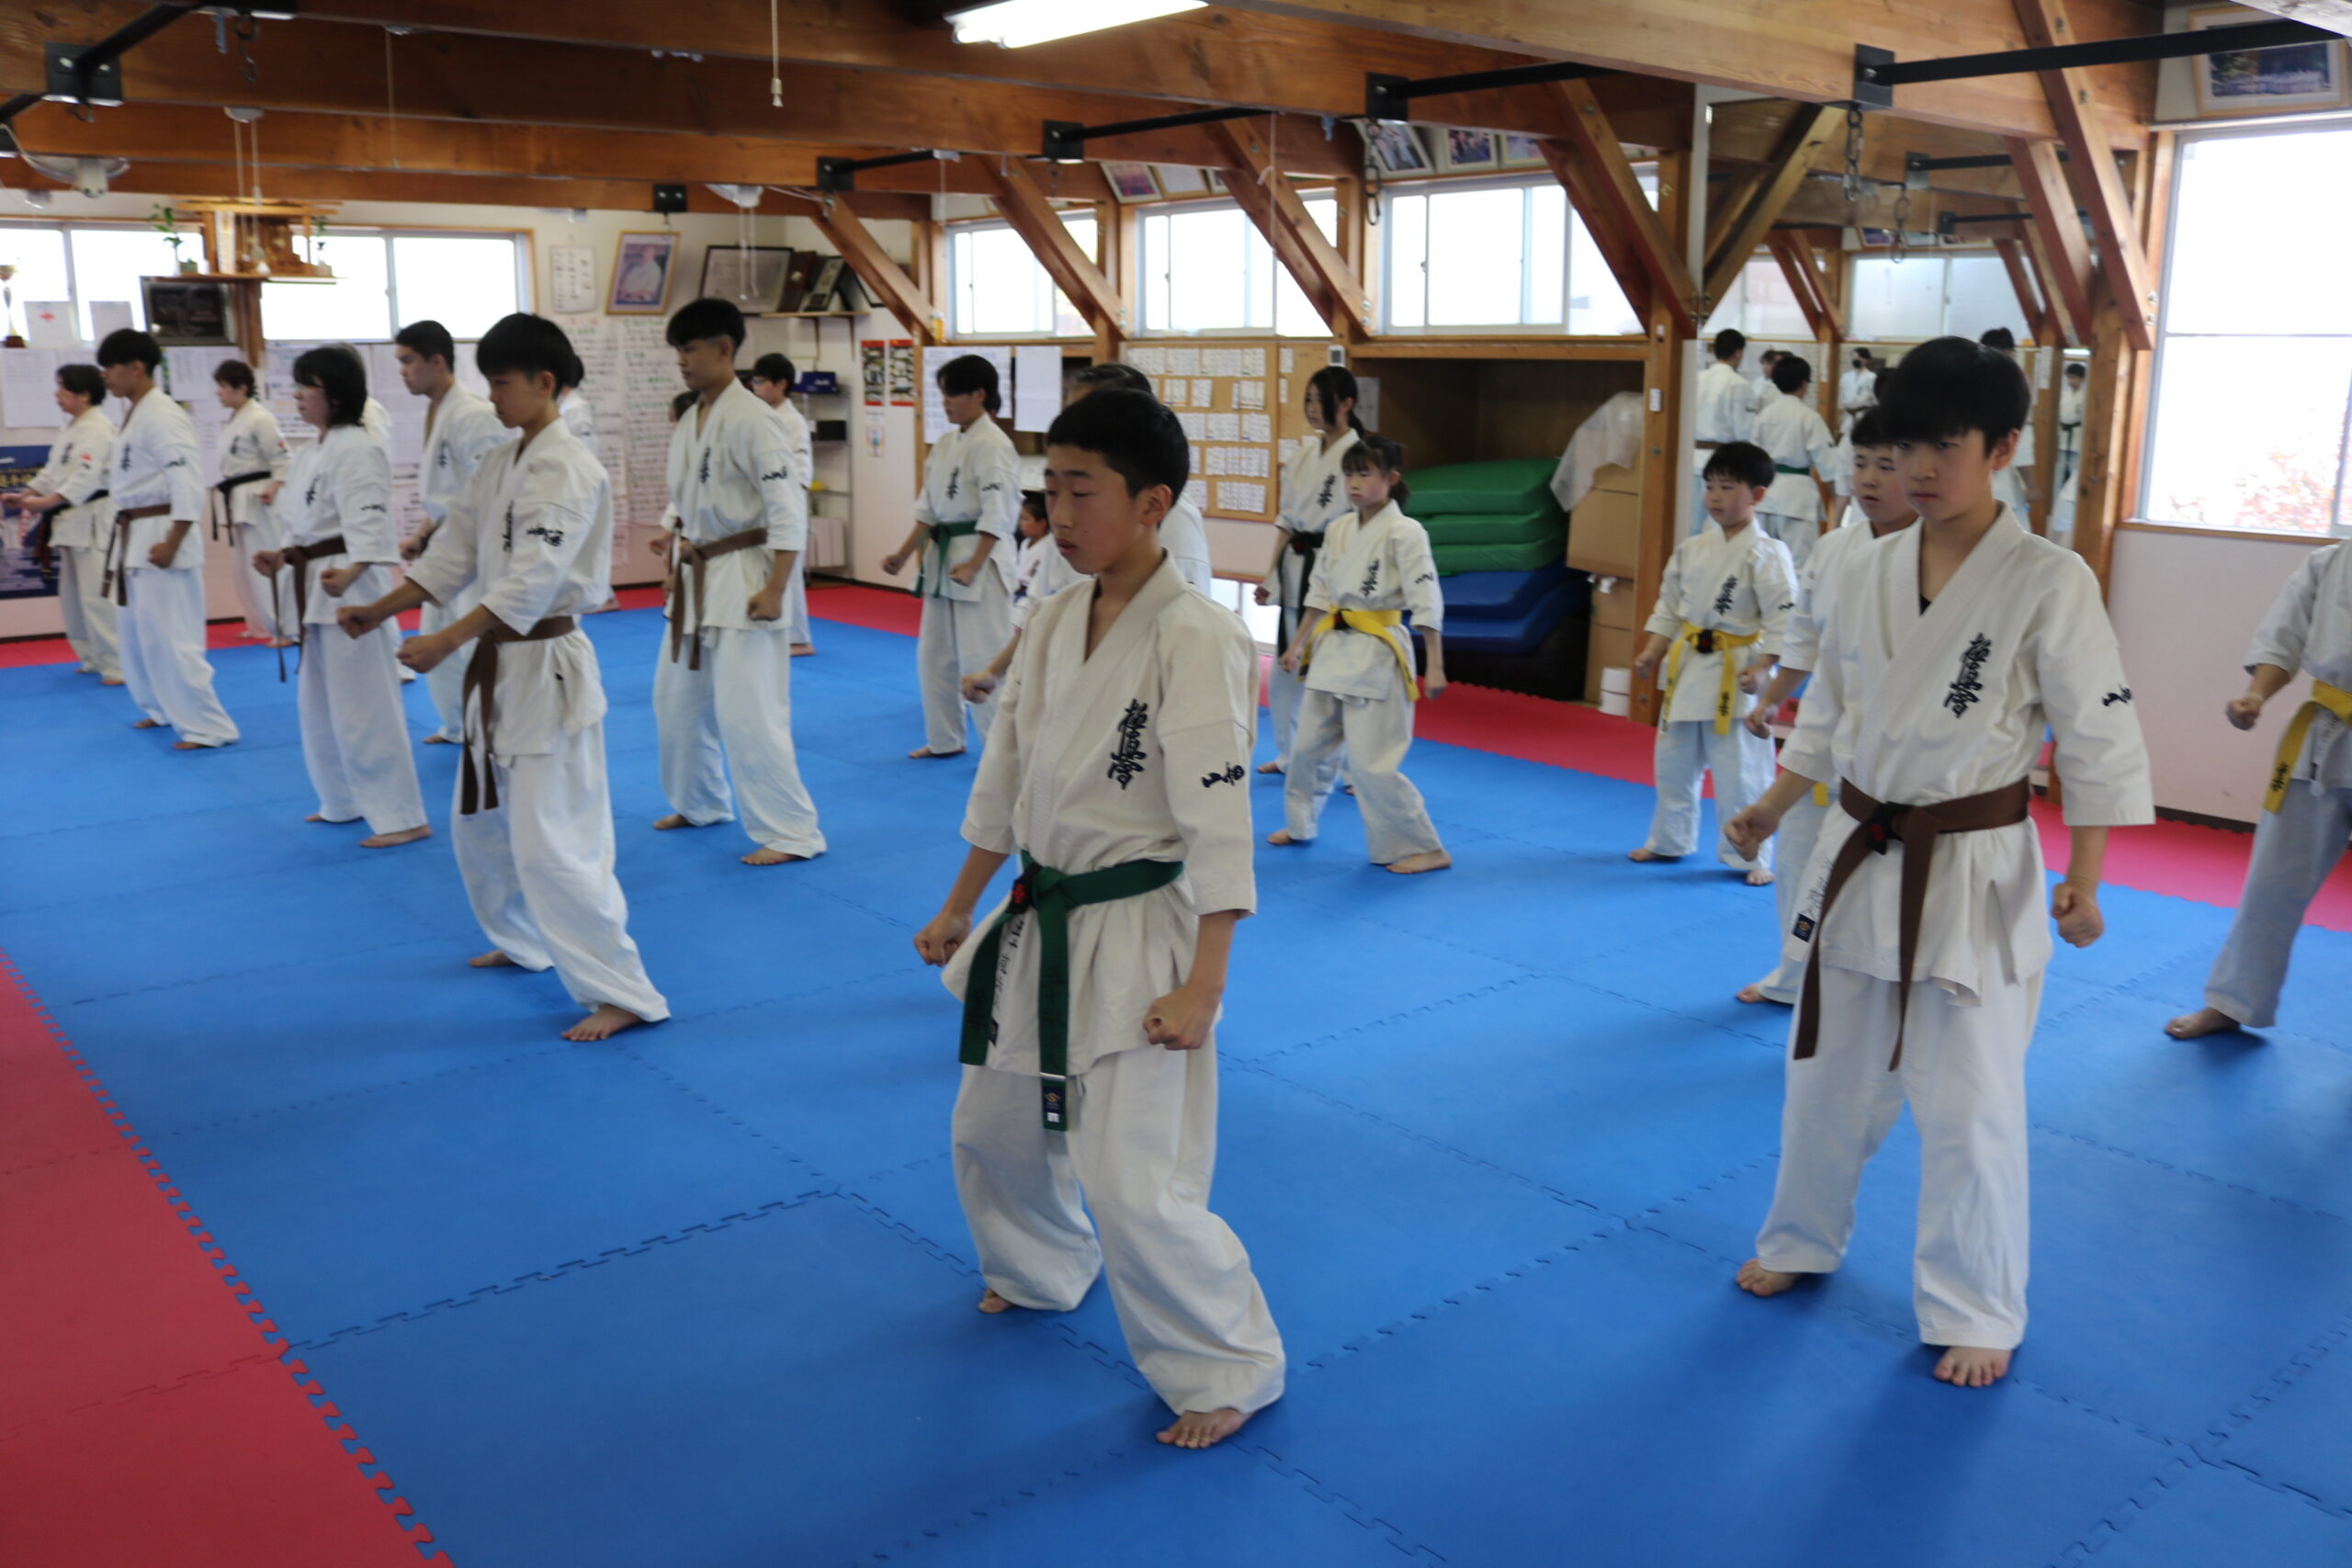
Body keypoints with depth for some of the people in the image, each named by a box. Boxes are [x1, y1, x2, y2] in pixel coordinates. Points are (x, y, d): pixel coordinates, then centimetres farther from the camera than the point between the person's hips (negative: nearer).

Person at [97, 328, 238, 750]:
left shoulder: (162, 416, -16)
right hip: (133, 537, 10)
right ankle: (162, 708, 33)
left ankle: (209, 726, -5)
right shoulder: (134, 415, 14)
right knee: (135, 629, 18)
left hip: (159, 536, -10)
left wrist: (172, 543, -26)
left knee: (168, 634, -10)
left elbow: (188, 482, -23)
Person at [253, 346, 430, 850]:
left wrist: (351, 571, -42)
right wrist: (282, 558, 10)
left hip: (350, 589, -11)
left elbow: (368, 519, -27)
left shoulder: (356, 449, -16)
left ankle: (402, 817, -2)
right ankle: (344, 801, 32)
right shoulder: (311, 452, 15)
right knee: (320, 705, 19)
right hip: (318, 590, 11)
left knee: (366, 707, -8)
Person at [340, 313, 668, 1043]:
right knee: (480, 821, 21)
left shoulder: (566, 469, -18)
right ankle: (522, 942, 42)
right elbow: (455, 555, 12)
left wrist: (447, 641, -32)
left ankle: (623, 995, -4)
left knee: (552, 841, -11)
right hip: (499, 663, 10)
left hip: (547, 667, -10)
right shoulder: (500, 462, 10)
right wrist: (378, 611, 4)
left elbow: (533, 580, -27)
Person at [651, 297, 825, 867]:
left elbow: (789, 509, -20)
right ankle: (700, 803, 38)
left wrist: (774, 591, -22)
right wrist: (680, 561, 17)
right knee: (677, 697, 19)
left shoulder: (750, 420, -16)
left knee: (746, 712, -11)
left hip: (741, 578, -9)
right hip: (695, 579, 9)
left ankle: (792, 833, -1)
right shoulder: (689, 423, 10)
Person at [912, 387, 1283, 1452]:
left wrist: (1203, 985, -23)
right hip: (1040, 922, 8)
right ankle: (1041, 1273, 52)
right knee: (993, 1130, 22)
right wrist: (959, 908, 18)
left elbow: (1218, 821, -21)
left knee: (1136, 1183, -8)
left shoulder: (1195, 641, -20)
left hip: (1137, 933, -8)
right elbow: (1006, 775, 13)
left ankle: (1229, 1371, 15)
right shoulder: (1055, 622, 3)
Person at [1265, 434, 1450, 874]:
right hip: (1332, 648, 7)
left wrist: (1435, 667, -17)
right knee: (1308, 746, 16)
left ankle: (1426, 849, 3)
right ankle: (1299, 824, 39)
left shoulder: (1404, 532, -12)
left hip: (1376, 652, -7)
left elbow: (1427, 602, -14)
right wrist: (1298, 644, 17)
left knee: (1371, 763, -10)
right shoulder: (1338, 531, 7)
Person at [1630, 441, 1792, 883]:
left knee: (1740, 770, -2)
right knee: (1673, 761, 17)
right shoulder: (1692, 548, 6)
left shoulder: (1765, 553, -12)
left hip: (1734, 674, -6)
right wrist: (1653, 651, 5)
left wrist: (1763, 667, -21)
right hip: (1688, 667, 7)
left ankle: (1750, 855, 13)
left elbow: (1784, 617, -15)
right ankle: (1669, 840, 34)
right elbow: (1670, 604, 13)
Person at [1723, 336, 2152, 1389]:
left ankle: (1977, 1314, 23)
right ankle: (1803, 1241, 41)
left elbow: (2100, 740, -9)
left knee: (1970, 1108, 3)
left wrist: (2084, 879, -15)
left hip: (1973, 875, -5)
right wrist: (1771, 810, 8)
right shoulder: (1866, 573, 2)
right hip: (1857, 862, 5)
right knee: (1826, 1076, 18)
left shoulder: (2048, 582, -12)